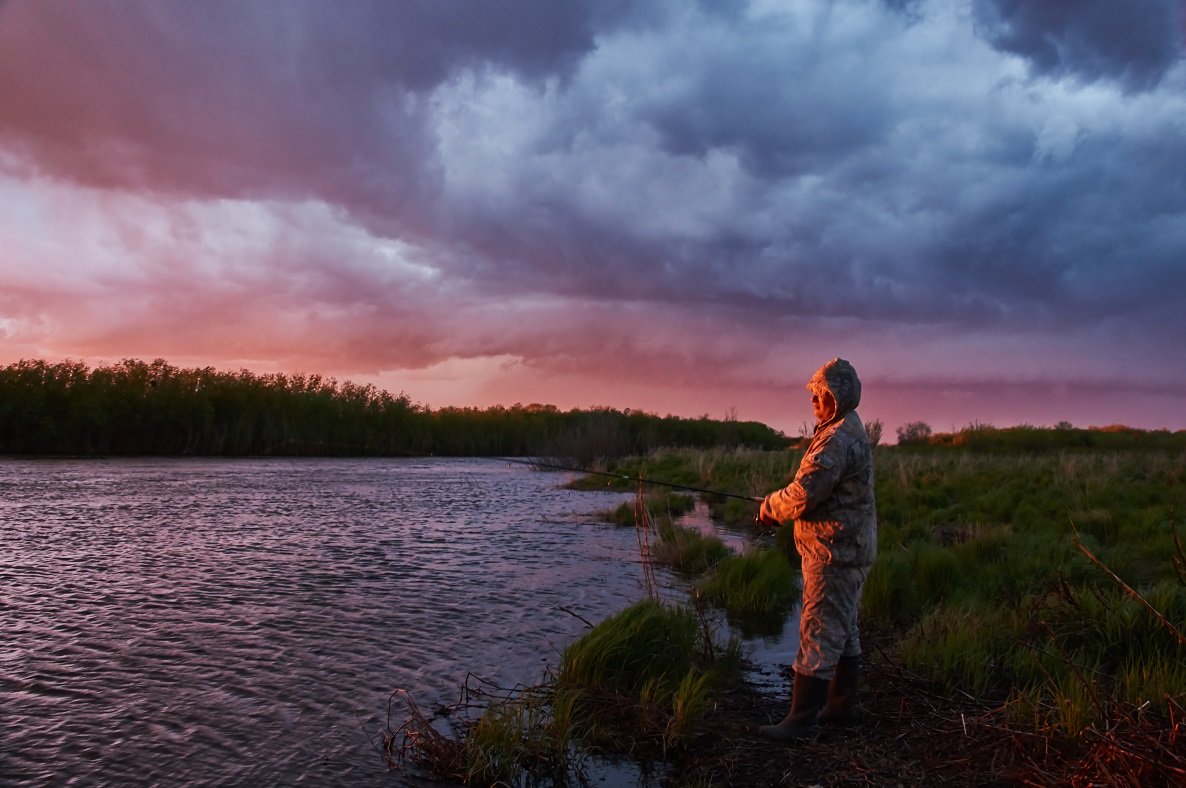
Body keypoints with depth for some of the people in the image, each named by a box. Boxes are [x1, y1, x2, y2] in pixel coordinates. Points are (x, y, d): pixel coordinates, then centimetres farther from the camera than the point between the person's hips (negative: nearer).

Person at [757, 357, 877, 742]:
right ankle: (841, 707, 29)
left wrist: (769, 506, -5)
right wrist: (778, 506, 7)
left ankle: (802, 720, 4)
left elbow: (803, 495, -24)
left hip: (834, 554, -11)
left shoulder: (837, 440, -21)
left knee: (819, 636, -4)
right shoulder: (852, 432, 14)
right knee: (844, 631, 17)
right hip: (849, 551, 11)